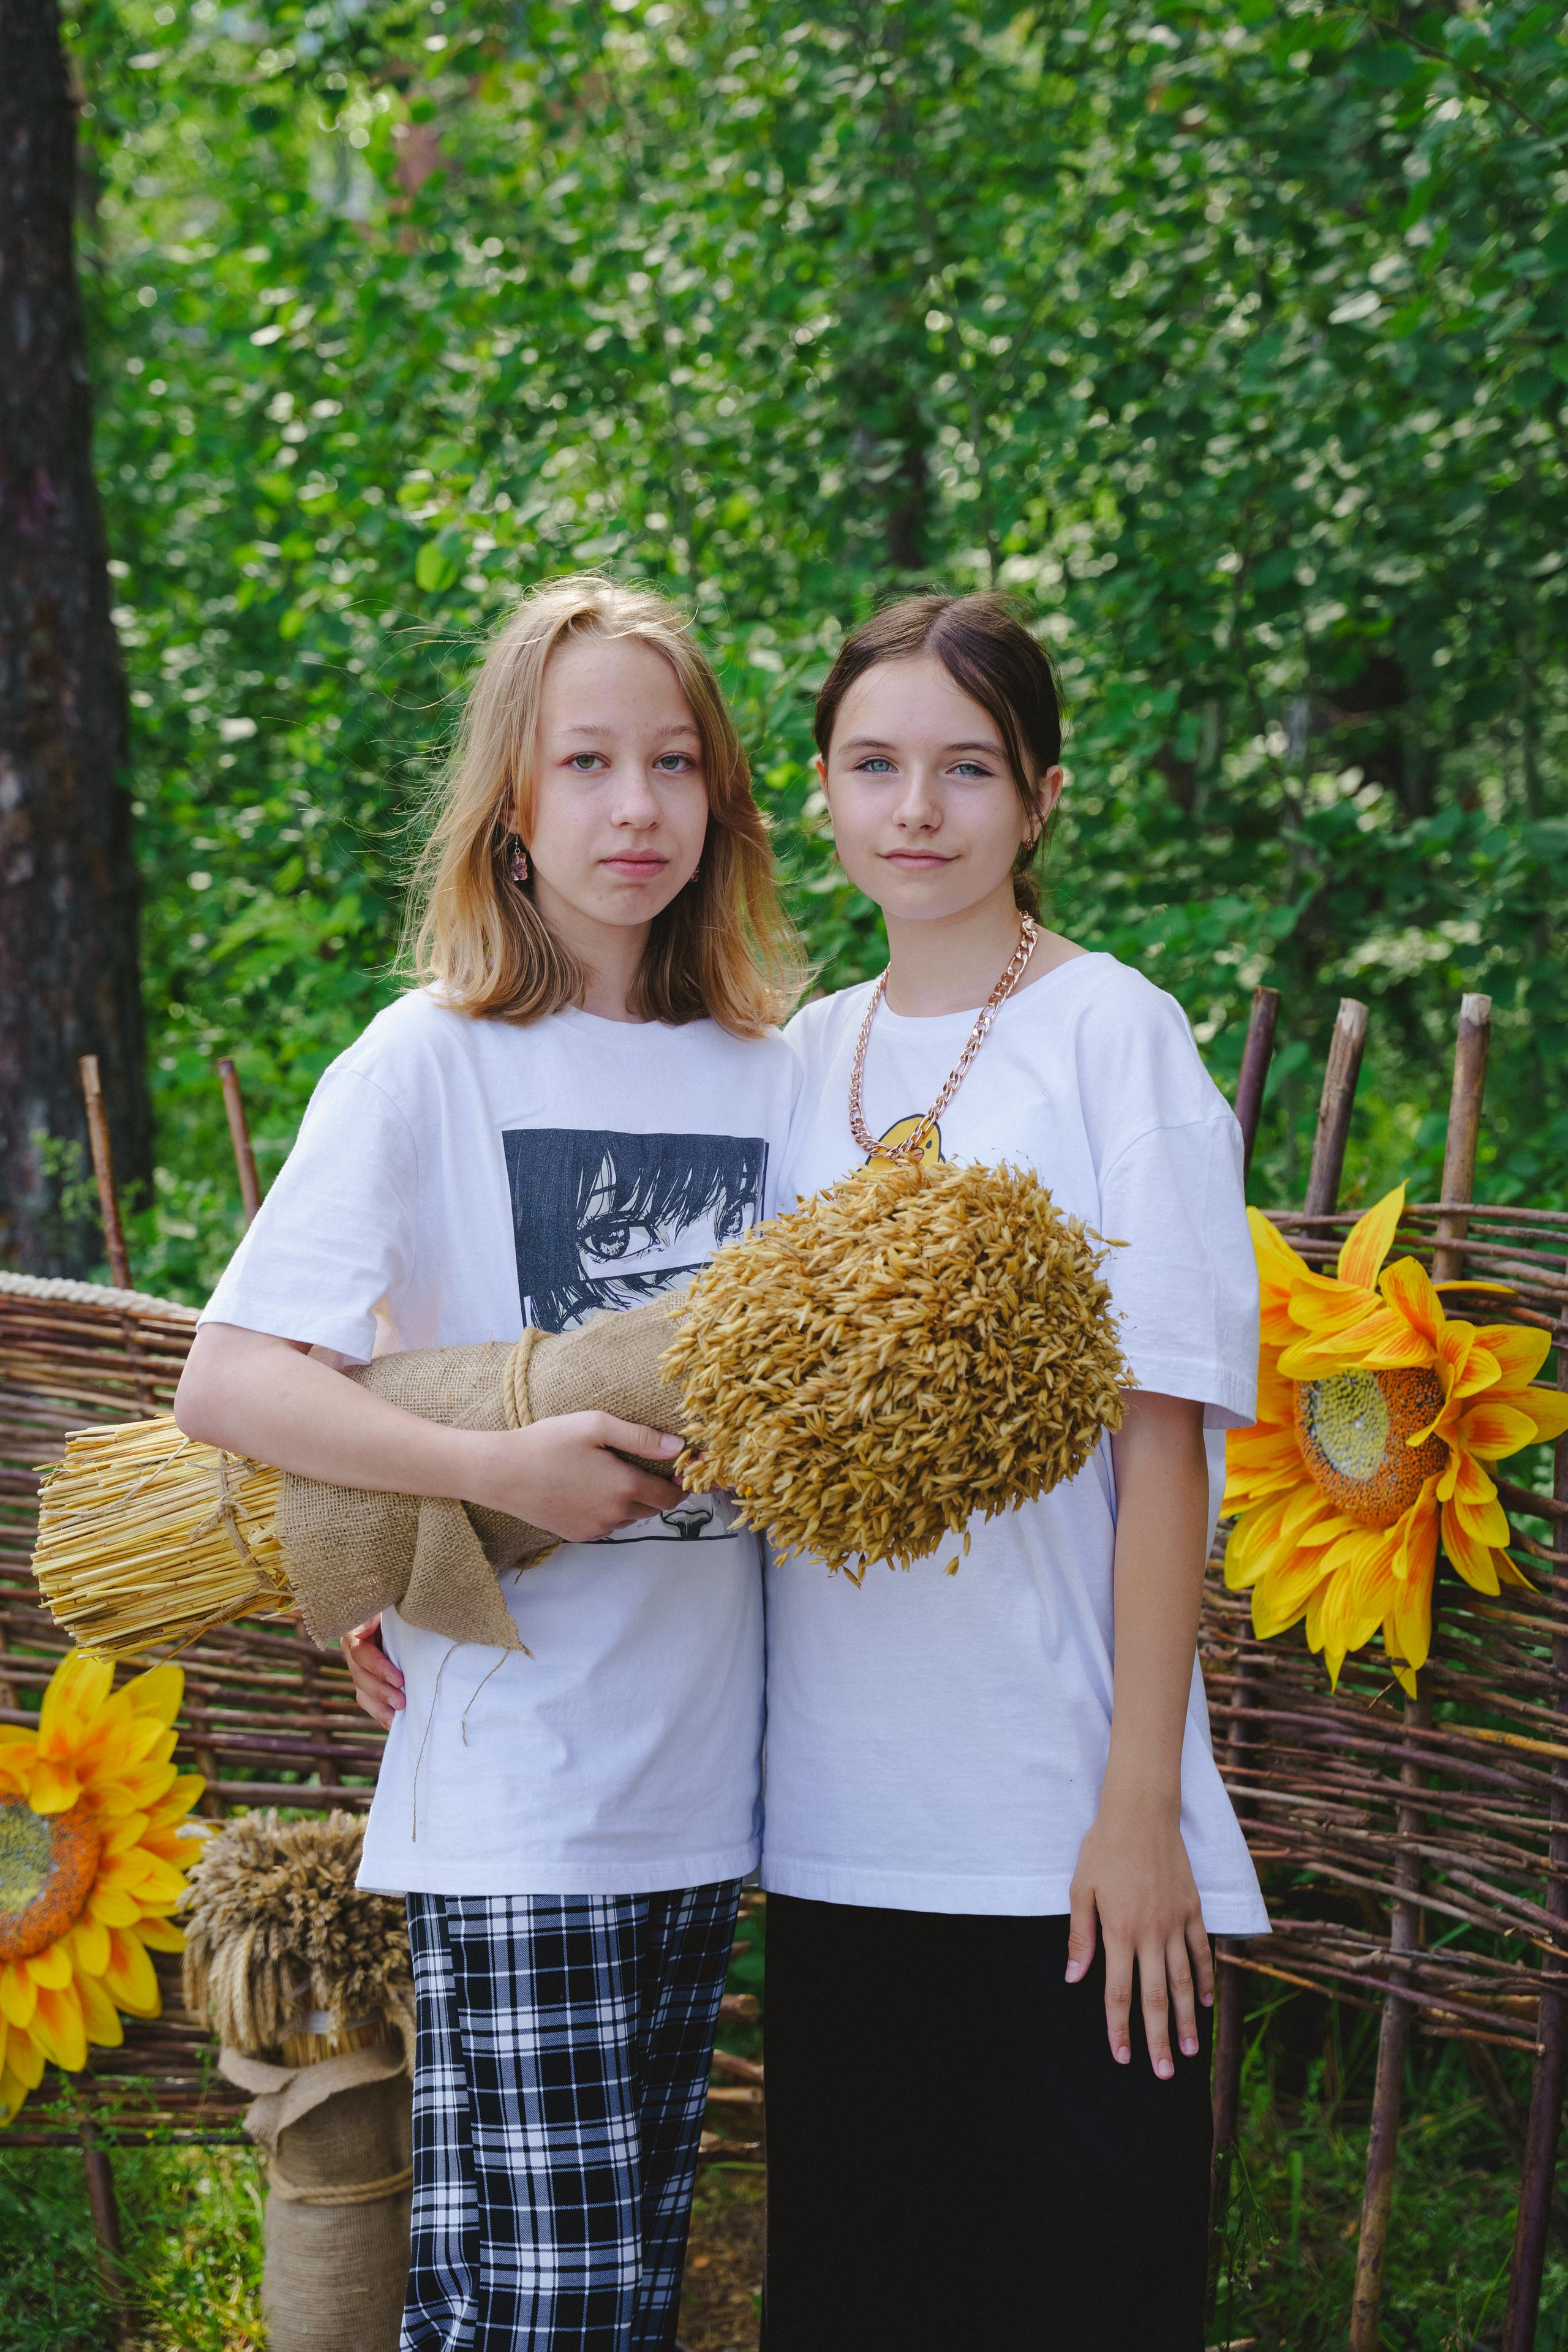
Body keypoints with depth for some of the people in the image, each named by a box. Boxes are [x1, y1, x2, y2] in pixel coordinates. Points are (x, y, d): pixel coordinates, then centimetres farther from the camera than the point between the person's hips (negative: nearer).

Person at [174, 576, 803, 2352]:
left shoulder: (772, 1070, 10)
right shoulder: (433, 1060, -4)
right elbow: (227, 1383, -10)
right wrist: (504, 1473, -19)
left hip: (708, 1785, 5)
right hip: (514, 1798, -5)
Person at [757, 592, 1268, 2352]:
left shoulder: (1113, 1033, -4)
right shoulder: (803, 1057, 10)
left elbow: (1163, 1436, -8)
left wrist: (1141, 1801, -13)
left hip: (1055, 1815, -4)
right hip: (837, 1814, 5)